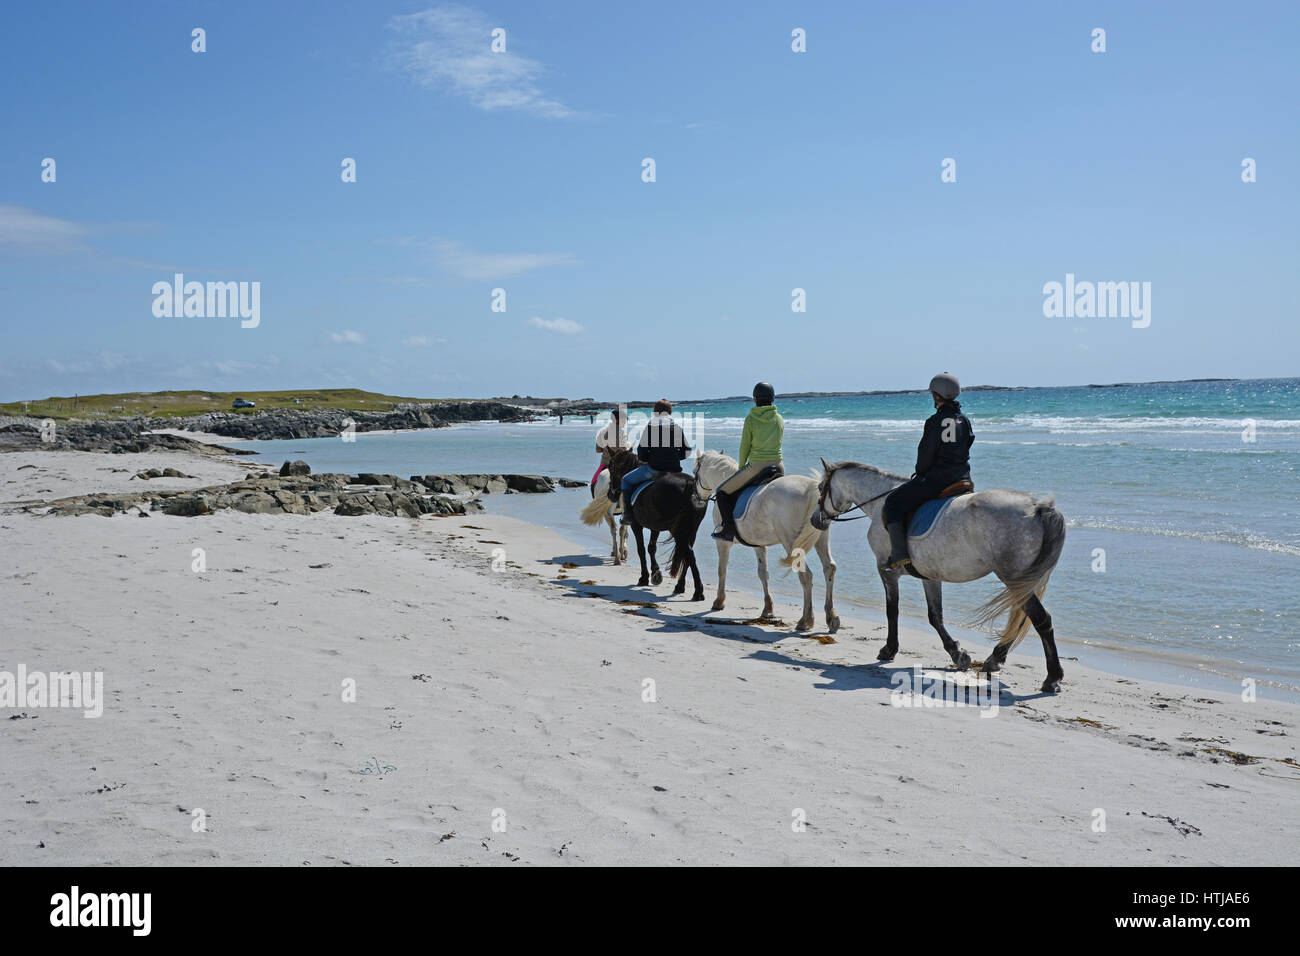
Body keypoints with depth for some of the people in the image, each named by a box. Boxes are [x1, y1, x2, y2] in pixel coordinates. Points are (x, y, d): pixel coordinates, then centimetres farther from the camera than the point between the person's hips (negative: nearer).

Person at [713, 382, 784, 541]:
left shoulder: (750, 419, -9)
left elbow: (744, 448, -4)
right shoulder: (780, 419, 4)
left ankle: (729, 530, 3)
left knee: (722, 491, 12)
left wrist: (741, 467, 13)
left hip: (756, 468, -5)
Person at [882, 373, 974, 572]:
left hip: (936, 478, -7)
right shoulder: (964, 420, 8)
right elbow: (966, 448, 14)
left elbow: (926, 453, -10)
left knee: (893, 502, 2)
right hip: (963, 478, 7)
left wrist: (920, 473, 8)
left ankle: (899, 554, -9)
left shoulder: (935, 421, -12)